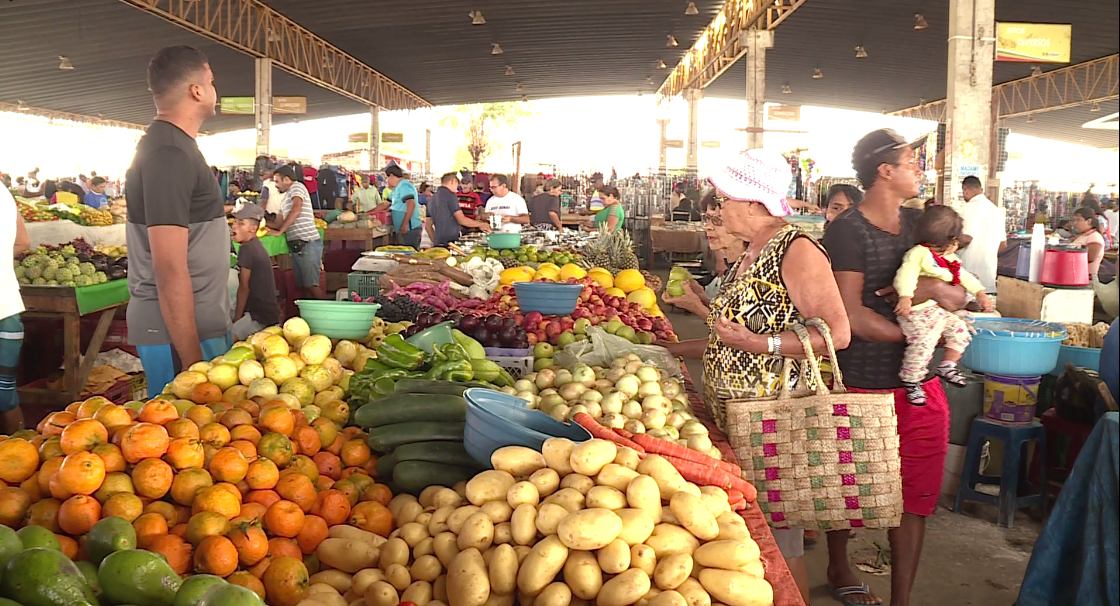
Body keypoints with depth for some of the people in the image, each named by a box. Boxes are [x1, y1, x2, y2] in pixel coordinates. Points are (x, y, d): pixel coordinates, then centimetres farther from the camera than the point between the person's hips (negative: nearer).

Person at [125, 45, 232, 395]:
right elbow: (170, 269, -21)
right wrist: (192, 358, -21)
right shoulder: (170, 154, -16)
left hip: (199, 325, 10)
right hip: (180, 332, -10)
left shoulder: (171, 145, 15)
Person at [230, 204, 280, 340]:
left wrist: (236, 319, -5)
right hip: (264, 310, 10)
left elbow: (244, 287, -13)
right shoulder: (256, 246, 13)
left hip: (260, 316, -10)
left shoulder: (247, 248, -15)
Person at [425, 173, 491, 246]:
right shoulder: (450, 195, -6)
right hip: (451, 242, -8)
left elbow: (428, 225, 20)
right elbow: (462, 220, -10)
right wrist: (481, 224, 2)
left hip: (438, 244, 8)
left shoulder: (432, 199, 18)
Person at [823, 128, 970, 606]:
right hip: (864, 385, -6)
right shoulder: (847, 231, -12)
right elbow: (851, 317, -18)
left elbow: (961, 297, 11)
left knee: (915, 496, 7)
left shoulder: (917, 222, 10)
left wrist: (939, 289, -11)